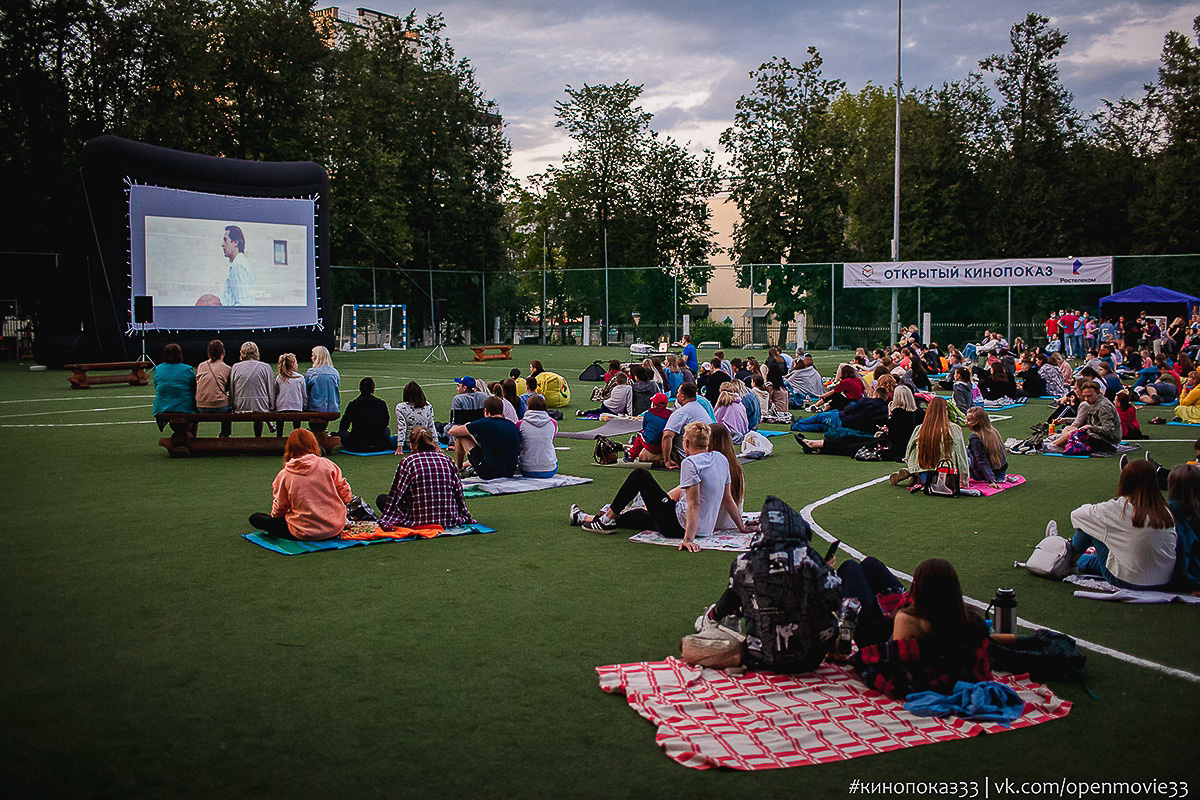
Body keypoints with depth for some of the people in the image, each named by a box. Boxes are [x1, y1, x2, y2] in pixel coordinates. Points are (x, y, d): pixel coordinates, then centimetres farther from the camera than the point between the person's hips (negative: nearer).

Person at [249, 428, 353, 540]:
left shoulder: (284, 475, -8)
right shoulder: (328, 465, -5)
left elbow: (278, 510, 0)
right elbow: (346, 497, 1)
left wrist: (274, 515, 25)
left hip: (304, 534, -3)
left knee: (254, 518, 7)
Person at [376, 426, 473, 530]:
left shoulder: (407, 462, -6)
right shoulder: (446, 459, 3)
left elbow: (396, 495, -5)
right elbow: (459, 491, 8)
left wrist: (384, 521, 1)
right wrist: (465, 517, 20)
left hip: (419, 522, -4)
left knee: (381, 499, 11)